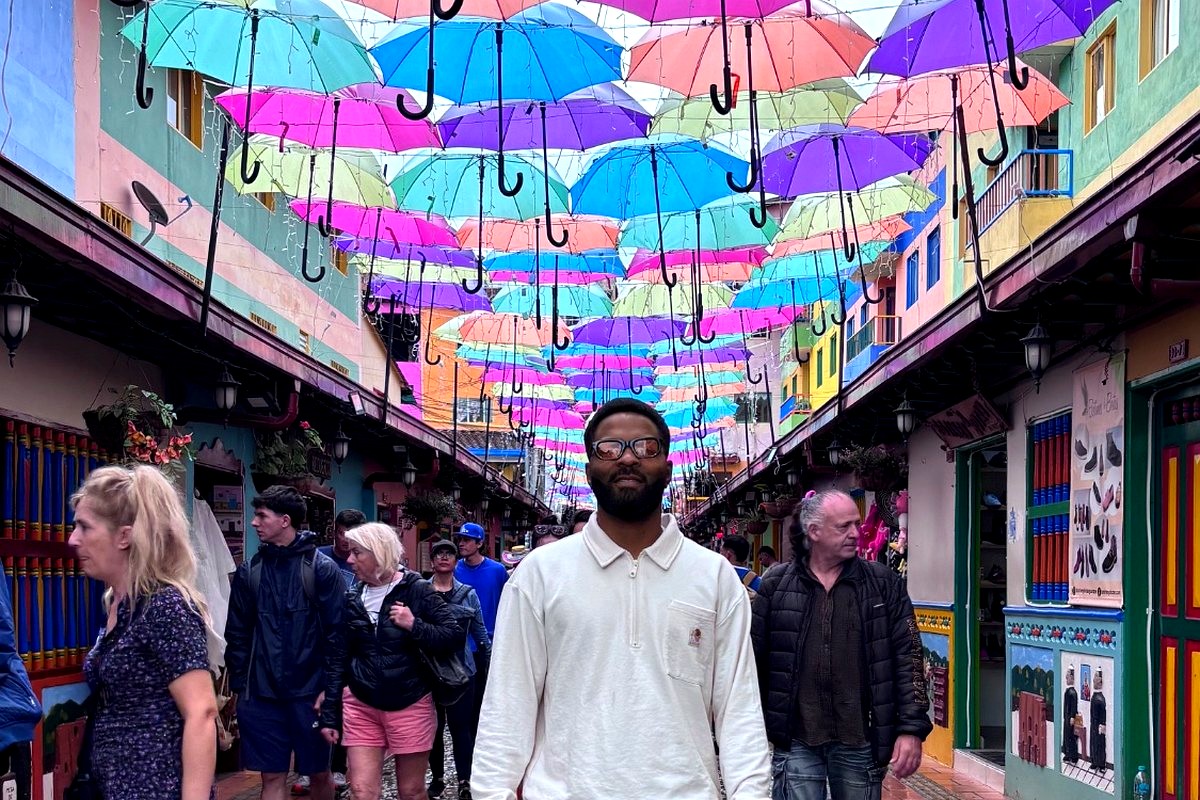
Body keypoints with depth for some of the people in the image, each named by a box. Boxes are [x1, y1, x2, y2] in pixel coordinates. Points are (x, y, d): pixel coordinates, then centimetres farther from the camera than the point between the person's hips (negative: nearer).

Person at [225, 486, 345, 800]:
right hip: (261, 693, 3)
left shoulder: (322, 568, -6)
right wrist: (238, 685, 6)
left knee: (319, 773, 9)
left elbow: (337, 633, -6)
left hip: (310, 692, -3)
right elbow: (237, 633, 9)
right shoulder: (249, 571, 5)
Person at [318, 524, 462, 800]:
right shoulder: (352, 599, 6)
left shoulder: (417, 590, -6)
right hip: (360, 706, 3)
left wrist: (414, 626, -22)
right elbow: (338, 659, 9)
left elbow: (455, 637, -9)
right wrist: (329, 715, 6)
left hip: (410, 706, -3)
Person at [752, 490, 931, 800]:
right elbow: (753, 661, 6)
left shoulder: (884, 585, 4)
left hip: (860, 742, 1)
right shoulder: (776, 588, 3)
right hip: (796, 742, -1)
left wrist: (912, 729, -5)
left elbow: (908, 659, 2)